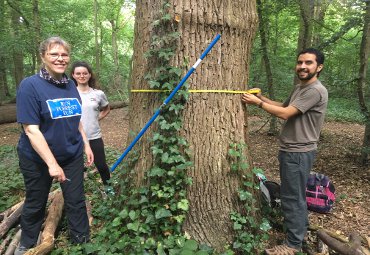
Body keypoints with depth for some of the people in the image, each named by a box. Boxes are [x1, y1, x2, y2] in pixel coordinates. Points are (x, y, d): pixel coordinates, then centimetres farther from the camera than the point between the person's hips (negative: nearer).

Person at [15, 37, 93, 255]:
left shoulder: (71, 85, 0)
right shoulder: (30, 85, -17)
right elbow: (31, 130, -21)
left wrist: (86, 144, 8)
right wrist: (52, 163, -25)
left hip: (72, 155, 4)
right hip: (38, 159, -3)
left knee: (76, 201, 11)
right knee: (35, 203, 17)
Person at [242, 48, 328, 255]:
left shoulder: (315, 91, -20)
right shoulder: (300, 87, 13)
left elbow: (285, 113, -24)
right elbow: (284, 106, 18)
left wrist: (257, 103, -16)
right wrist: (261, 97, 5)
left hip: (299, 152, -10)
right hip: (292, 150, 10)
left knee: (292, 197, -1)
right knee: (297, 194, 23)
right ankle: (302, 227, 42)